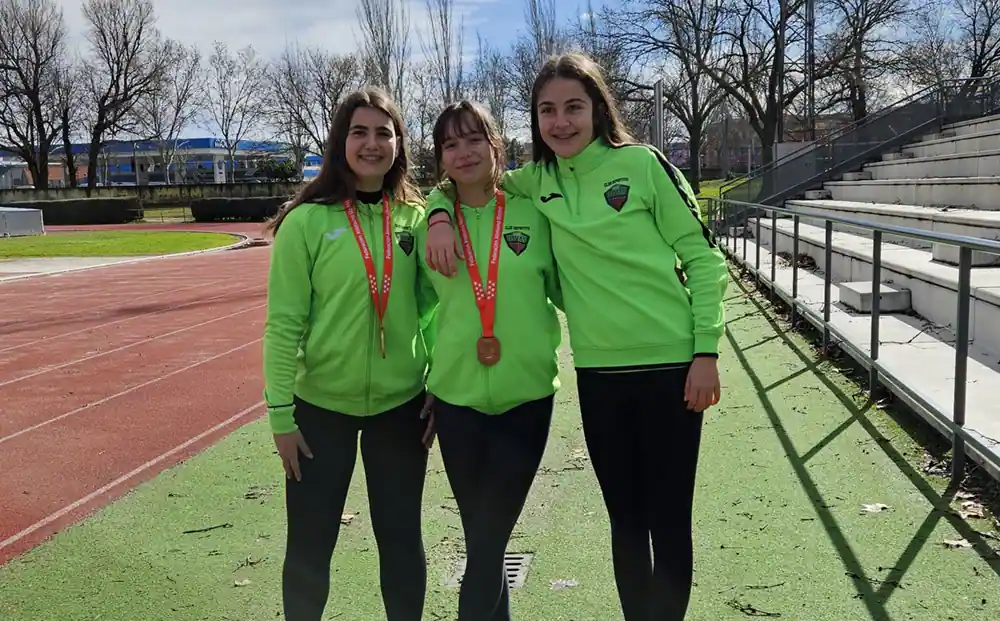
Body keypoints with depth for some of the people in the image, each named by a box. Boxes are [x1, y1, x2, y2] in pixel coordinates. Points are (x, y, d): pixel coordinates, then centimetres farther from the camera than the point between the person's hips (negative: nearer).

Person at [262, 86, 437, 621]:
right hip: (322, 405, -2)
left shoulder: (416, 217, -1)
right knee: (309, 547, 9)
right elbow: (283, 323, -9)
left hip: (402, 404, 2)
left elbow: (430, 309, 5)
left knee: (402, 539, 14)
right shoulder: (307, 221, -10)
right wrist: (281, 413, -10)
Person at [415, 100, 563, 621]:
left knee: (487, 543, 3)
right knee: (482, 540, 13)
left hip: (526, 397, -1)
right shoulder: (429, 219, 1)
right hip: (456, 398, 2)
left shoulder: (531, 212, -3)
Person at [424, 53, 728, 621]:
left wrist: (706, 352, -10)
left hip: (670, 363, -3)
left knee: (668, 519, 6)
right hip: (597, 370, 4)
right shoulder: (539, 180, 4)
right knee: (624, 517, 15)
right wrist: (441, 215, -4)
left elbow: (702, 257, -5)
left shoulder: (642, 164, -7)